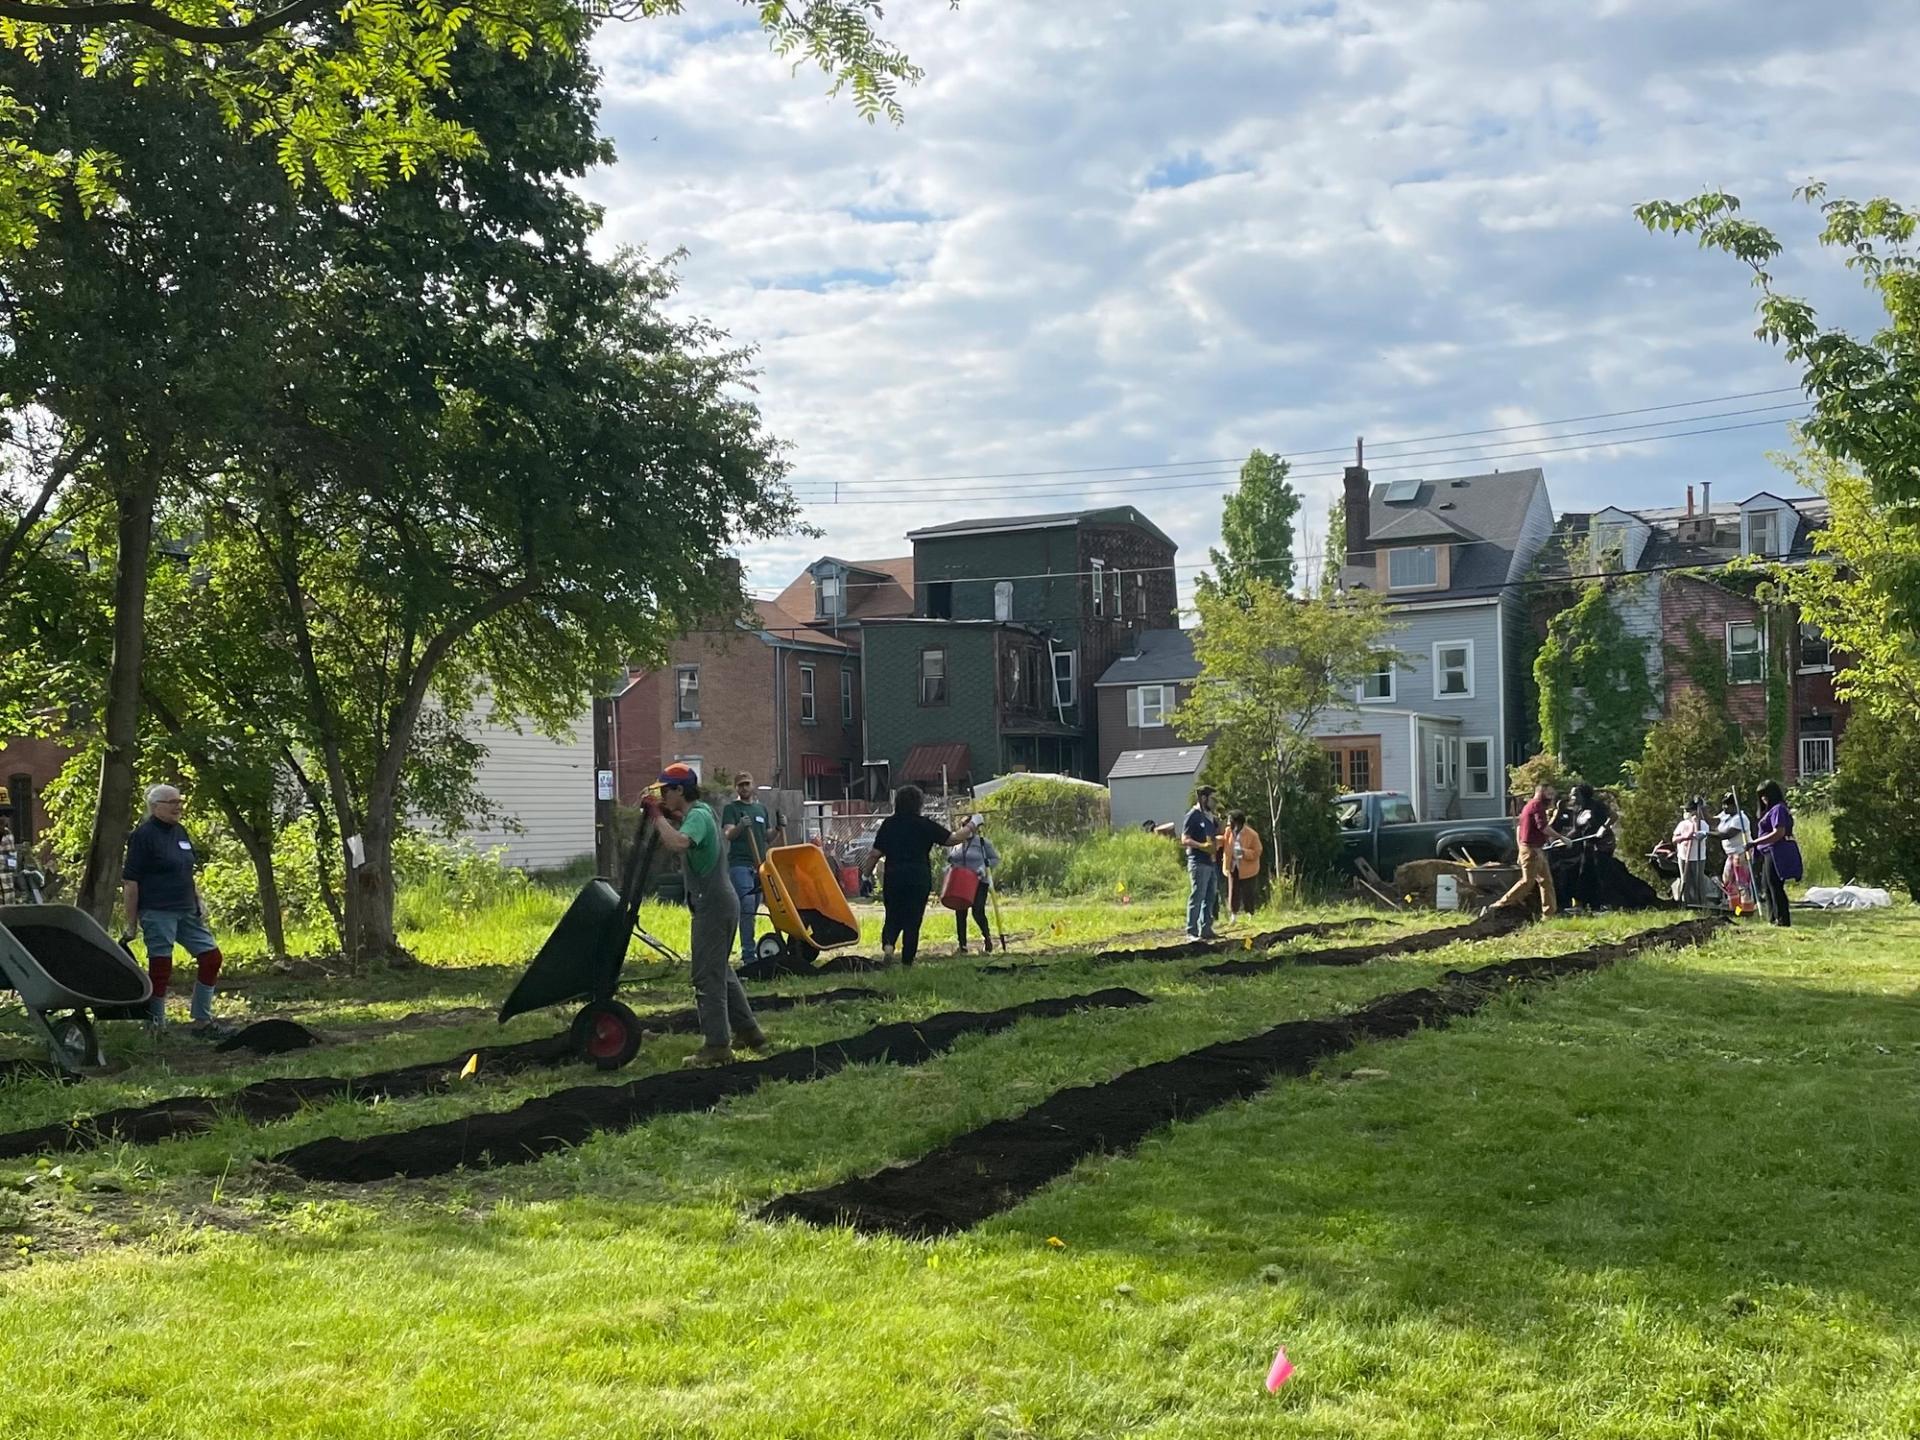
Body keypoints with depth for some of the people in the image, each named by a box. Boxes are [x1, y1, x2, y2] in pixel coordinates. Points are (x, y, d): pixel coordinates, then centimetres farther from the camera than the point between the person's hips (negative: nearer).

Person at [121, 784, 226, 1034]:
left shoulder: (180, 832, 13)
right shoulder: (144, 835, -10)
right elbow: (130, 882, -12)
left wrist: (199, 901, 13)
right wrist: (131, 924, -13)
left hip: (186, 912, 8)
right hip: (157, 914, -8)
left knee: (211, 956, 6)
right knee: (160, 969, -4)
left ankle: (202, 1020, 15)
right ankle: (156, 1027, 7)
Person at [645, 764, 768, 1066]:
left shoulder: (698, 816, -17)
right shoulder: (696, 814, 15)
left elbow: (677, 844, -36)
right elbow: (669, 844, 25)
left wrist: (658, 815, -24)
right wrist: (661, 817, 10)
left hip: (713, 905, -10)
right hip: (719, 902, 10)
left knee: (708, 976, -7)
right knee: (720, 971, 19)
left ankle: (716, 1046, -4)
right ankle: (748, 1031, 26)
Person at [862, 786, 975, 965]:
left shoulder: (888, 824, 3)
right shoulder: (925, 825, -4)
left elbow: (875, 854, 2)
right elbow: (952, 838, 0)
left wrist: (866, 874, 12)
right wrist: (968, 830, 17)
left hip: (893, 878, 2)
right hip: (919, 879, -2)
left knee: (893, 917, 12)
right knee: (913, 920, 7)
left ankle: (887, 943, -15)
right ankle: (908, 959, 8)